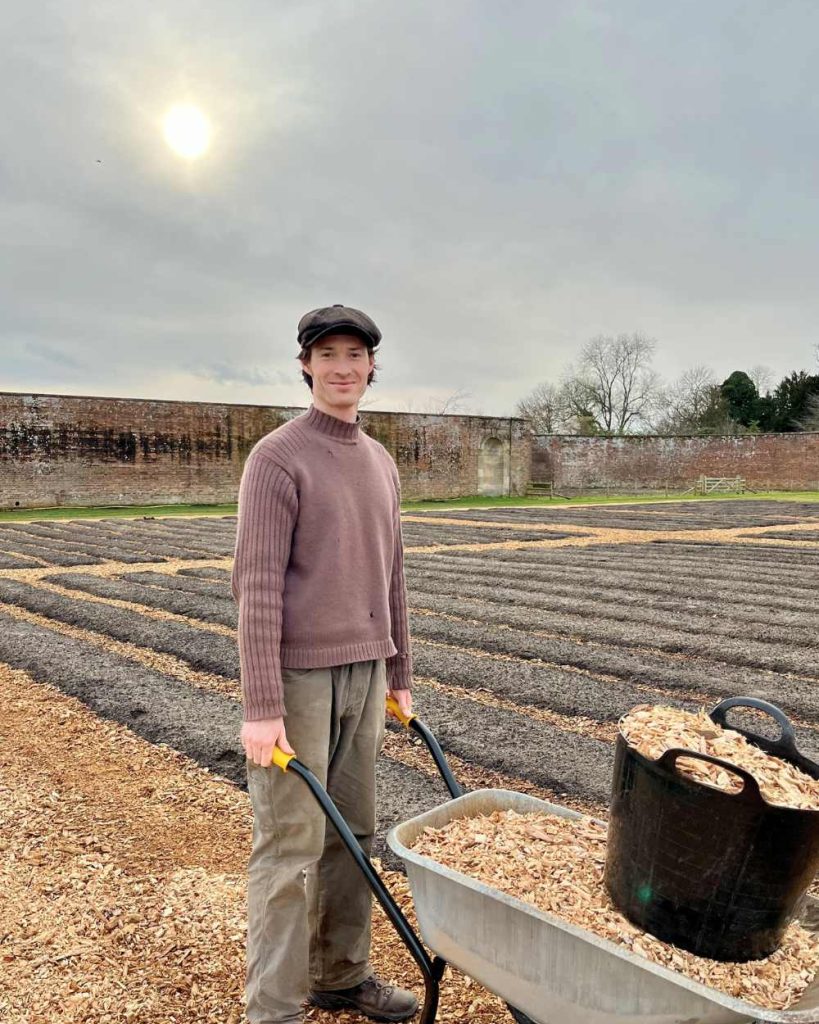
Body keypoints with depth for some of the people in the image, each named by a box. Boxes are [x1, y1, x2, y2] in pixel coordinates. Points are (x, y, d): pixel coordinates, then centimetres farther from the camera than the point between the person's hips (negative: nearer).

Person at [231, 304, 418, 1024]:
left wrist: (399, 675, 16)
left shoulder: (381, 463, 12)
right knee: (290, 846, 2)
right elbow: (255, 585, -15)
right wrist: (261, 706, -19)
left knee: (354, 833, 14)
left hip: (363, 673, 7)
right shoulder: (277, 458, -10)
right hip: (297, 675, -6)